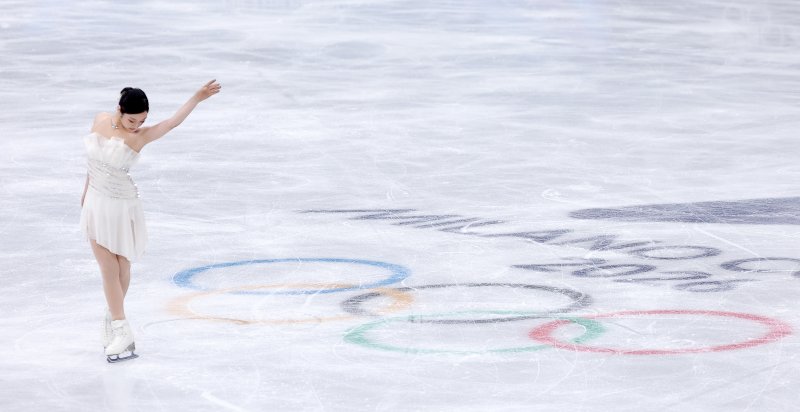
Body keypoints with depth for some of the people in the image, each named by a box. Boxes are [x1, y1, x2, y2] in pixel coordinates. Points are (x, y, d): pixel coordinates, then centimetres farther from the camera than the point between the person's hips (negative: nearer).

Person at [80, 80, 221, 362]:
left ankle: (114, 317, 30)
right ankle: (120, 330, 8)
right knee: (108, 269, 3)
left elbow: (173, 121, -31)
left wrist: (197, 98, -44)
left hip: (121, 206, -3)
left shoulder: (139, 137, -16)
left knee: (122, 266, 10)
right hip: (96, 202, 3)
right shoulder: (100, 121, -4)